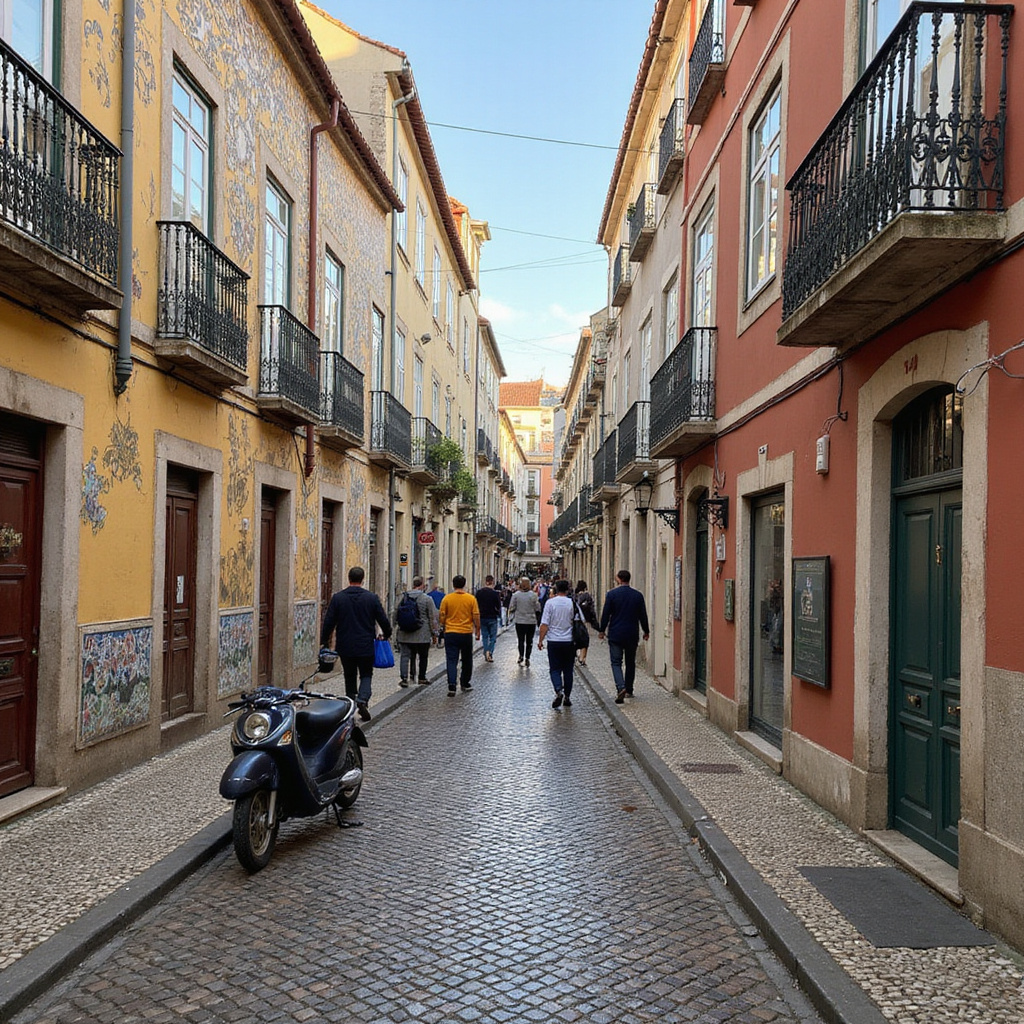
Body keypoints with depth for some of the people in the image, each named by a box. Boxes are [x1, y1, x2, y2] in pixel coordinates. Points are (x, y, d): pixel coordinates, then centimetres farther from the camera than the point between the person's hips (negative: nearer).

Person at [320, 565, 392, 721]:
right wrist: (387, 634, 19)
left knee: (349, 677, 14)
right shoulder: (371, 597, -5)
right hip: (366, 646, -1)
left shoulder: (338, 597, -3)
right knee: (366, 675, 9)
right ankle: (362, 699, -15)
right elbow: (383, 619, 1)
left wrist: (324, 641, 9)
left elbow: (329, 622, -1)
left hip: (345, 647, 1)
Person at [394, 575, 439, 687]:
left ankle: (403, 677, -6)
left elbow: (396, 613, 10)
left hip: (405, 634, 2)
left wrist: (398, 625, 23)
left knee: (405, 656, 5)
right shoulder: (427, 599, -8)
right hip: (422, 635, -2)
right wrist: (434, 632, 3)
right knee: (423, 657, 13)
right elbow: (433, 617, -6)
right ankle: (422, 677, 23)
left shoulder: (403, 596, 3)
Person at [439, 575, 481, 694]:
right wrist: (477, 630, 10)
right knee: (467, 660, 16)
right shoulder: (471, 599, -4)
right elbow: (476, 616, -2)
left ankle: (451, 685, -13)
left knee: (452, 661, 0)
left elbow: (442, 616, 1)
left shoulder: (447, 598, -4)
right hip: (466, 633, 0)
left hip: (450, 633, 0)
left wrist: (443, 628, 17)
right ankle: (465, 683, 27)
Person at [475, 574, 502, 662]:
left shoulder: (479, 592, -3)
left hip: (482, 617, 3)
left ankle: (486, 654, 13)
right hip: (492, 617, -3)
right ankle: (490, 652, -11)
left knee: (485, 636, 14)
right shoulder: (495, 593, -14)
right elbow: (498, 606, -12)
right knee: (493, 636, 8)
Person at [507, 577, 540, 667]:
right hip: (531, 621, 0)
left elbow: (511, 608, -2)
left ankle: (521, 656, -5)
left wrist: (511, 618, 11)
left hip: (519, 621, 0)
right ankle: (527, 658, 5)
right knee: (529, 641, 8)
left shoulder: (516, 595, -7)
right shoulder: (533, 595, -7)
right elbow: (537, 609, 0)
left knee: (521, 640, 8)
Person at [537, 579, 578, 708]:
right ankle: (567, 697, 14)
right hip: (569, 641, 1)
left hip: (554, 641, -1)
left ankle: (558, 691, -20)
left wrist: (541, 640, -1)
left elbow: (544, 624, -9)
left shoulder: (550, 602, -7)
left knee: (555, 669, 3)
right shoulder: (572, 603, -2)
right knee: (568, 670, 11)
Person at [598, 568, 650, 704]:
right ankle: (629, 690, 21)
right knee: (630, 663, 15)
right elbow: (643, 615, 6)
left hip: (615, 635, -3)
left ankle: (621, 687, -20)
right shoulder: (638, 595, 1)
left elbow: (605, 614, -5)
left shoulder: (611, 594, -7)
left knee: (616, 662, 0)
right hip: (632, 635, 3)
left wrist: (602, 630, 6)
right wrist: (646, 631, 18)